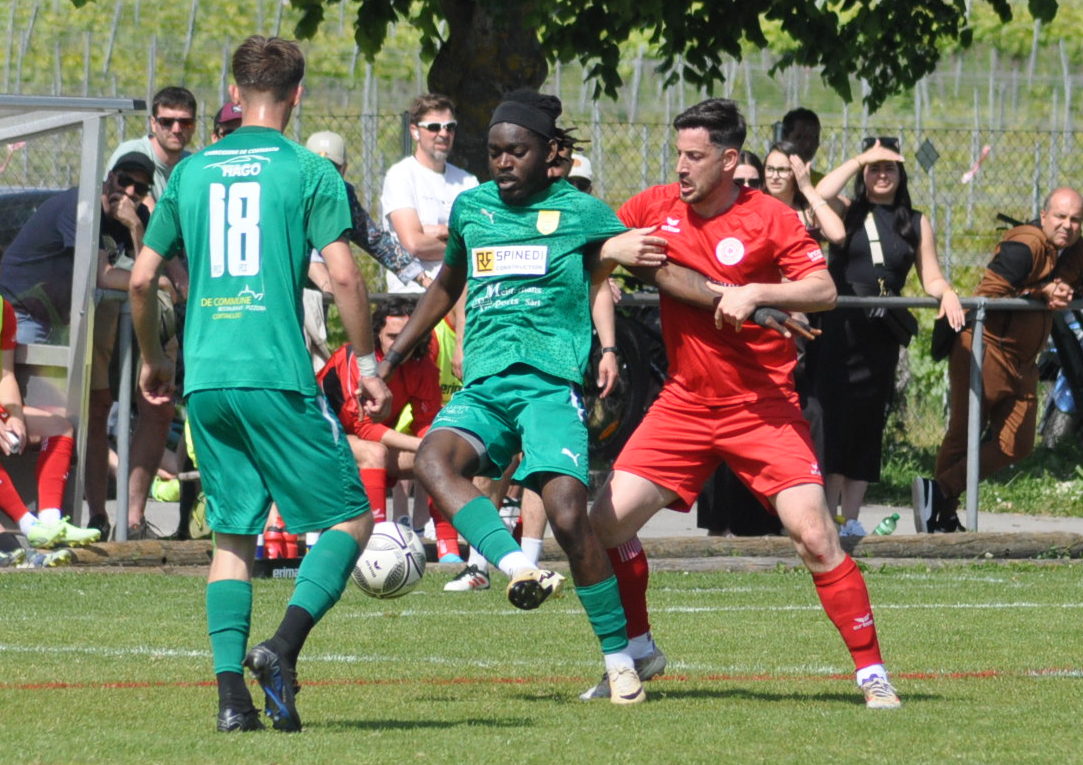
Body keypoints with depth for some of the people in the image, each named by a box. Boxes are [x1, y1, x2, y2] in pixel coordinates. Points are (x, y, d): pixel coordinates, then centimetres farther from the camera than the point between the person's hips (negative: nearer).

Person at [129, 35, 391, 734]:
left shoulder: (190, 173, 11)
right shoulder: (309, 171, -2)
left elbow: (143, 278, 13)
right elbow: (344, 276, -10)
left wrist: (153, 359, 29)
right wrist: (368, 365, 0)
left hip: (205, 381, 5)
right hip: (278, 377, -5)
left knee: (232, 537, 11)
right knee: (350, 518, 5)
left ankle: (231, 694, 0)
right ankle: (283, 648, -16)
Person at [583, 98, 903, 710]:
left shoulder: (769, 218, -9)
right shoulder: (656, 207, 3)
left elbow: (824, 291, -15)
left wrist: (754, 293, -27)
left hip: (764, 406, -4)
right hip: (684, 403, 4)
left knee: (814, 534, -15)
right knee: (608, 521, -4)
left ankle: (872, 671, -4)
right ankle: (638, 652, 18)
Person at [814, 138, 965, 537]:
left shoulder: (916, 223, 14)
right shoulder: (847, 213, 6)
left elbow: (930, 278, 12)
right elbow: (820, 196, -16)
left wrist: (947, 294, -9)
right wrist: (860, 158, -9)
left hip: (881, 337, 3)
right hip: (839, 329, -3)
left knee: (869, 423, 4)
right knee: (835, 418, -9)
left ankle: (851, 519, 9)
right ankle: (828, 515, -10)